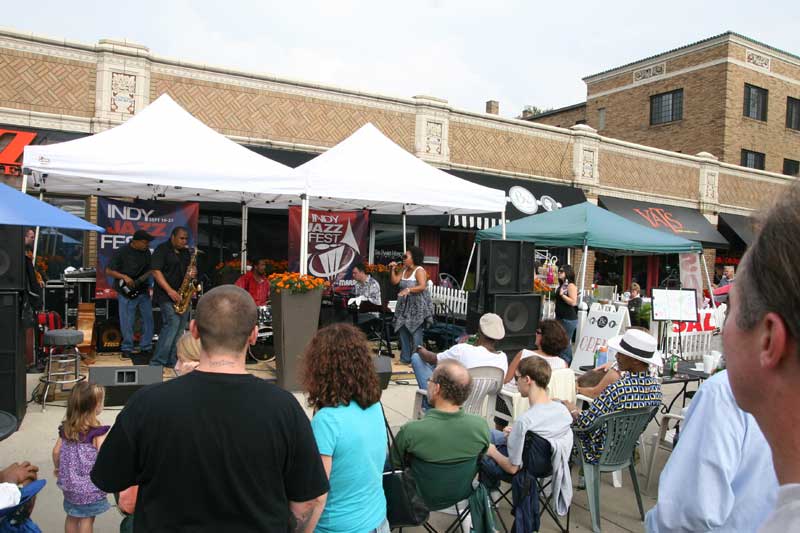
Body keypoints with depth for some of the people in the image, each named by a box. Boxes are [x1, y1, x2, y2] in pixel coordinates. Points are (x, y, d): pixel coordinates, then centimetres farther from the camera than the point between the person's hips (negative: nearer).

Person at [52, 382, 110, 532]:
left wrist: (58, 469, 23)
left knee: (72, 517, 21)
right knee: (87, 519, 7)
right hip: (90, 486, -6)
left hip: (69, 483, 6)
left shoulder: (66, 429, -2)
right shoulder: (97, 432, -21)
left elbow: (56, 452, 5)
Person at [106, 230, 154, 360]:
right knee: (127, 322, -1)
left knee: (148, 319, 6)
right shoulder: (122, 252, -8)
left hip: (143, 291, 5)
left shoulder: (146, 252, 8)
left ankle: (146, 348, 16)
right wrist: (124, 277, -18)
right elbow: (108, 271, -6)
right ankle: (127, 349, 12)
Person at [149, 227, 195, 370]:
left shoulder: (185, 252, 15)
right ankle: (157, 362, -9)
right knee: (172, 324, -16)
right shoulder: (162, 250, -6)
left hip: (182, 297, 7)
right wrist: (170, 291, -21)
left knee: (180, 327, 6)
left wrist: (191, 274, -2)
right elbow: (156, 272, -13)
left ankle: (172, 361, 14)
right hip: (167, 296, -7)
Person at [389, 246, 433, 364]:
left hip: (417, 305, -8)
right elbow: (395, 281, 8)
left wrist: (408, 289, -40)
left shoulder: (419, 270, -12)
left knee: (415, 331, -9)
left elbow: (422, 286, -26)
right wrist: (393, 269, -2)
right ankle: (405, 358, 18)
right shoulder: (403, 269, 10)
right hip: (404, 305, 8)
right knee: (402, 330, 7)